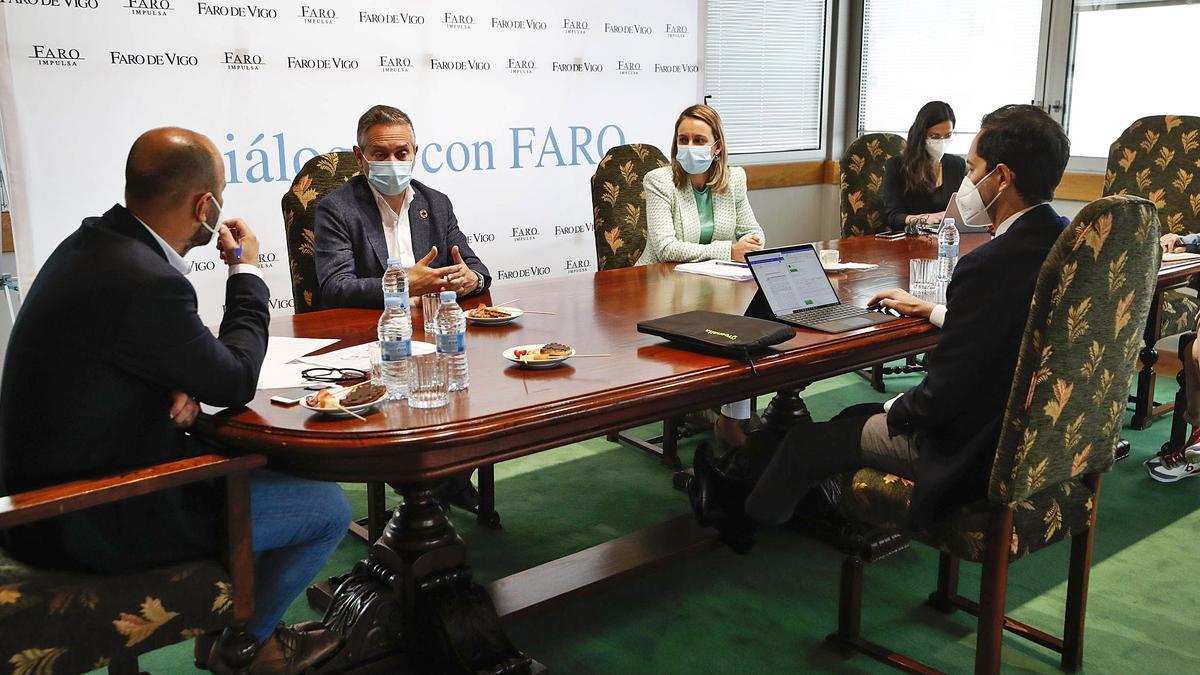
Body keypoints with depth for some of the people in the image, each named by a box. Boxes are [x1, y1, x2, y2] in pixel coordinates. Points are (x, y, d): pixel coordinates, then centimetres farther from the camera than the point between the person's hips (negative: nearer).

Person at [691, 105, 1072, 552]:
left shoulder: (990, 265, -29)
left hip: (976, 453, -9)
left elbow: (942, 397, -25)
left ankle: (743, 513, 36)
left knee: (811, 443, 8)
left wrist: (897, 409, -5)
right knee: (856, 416, 22)